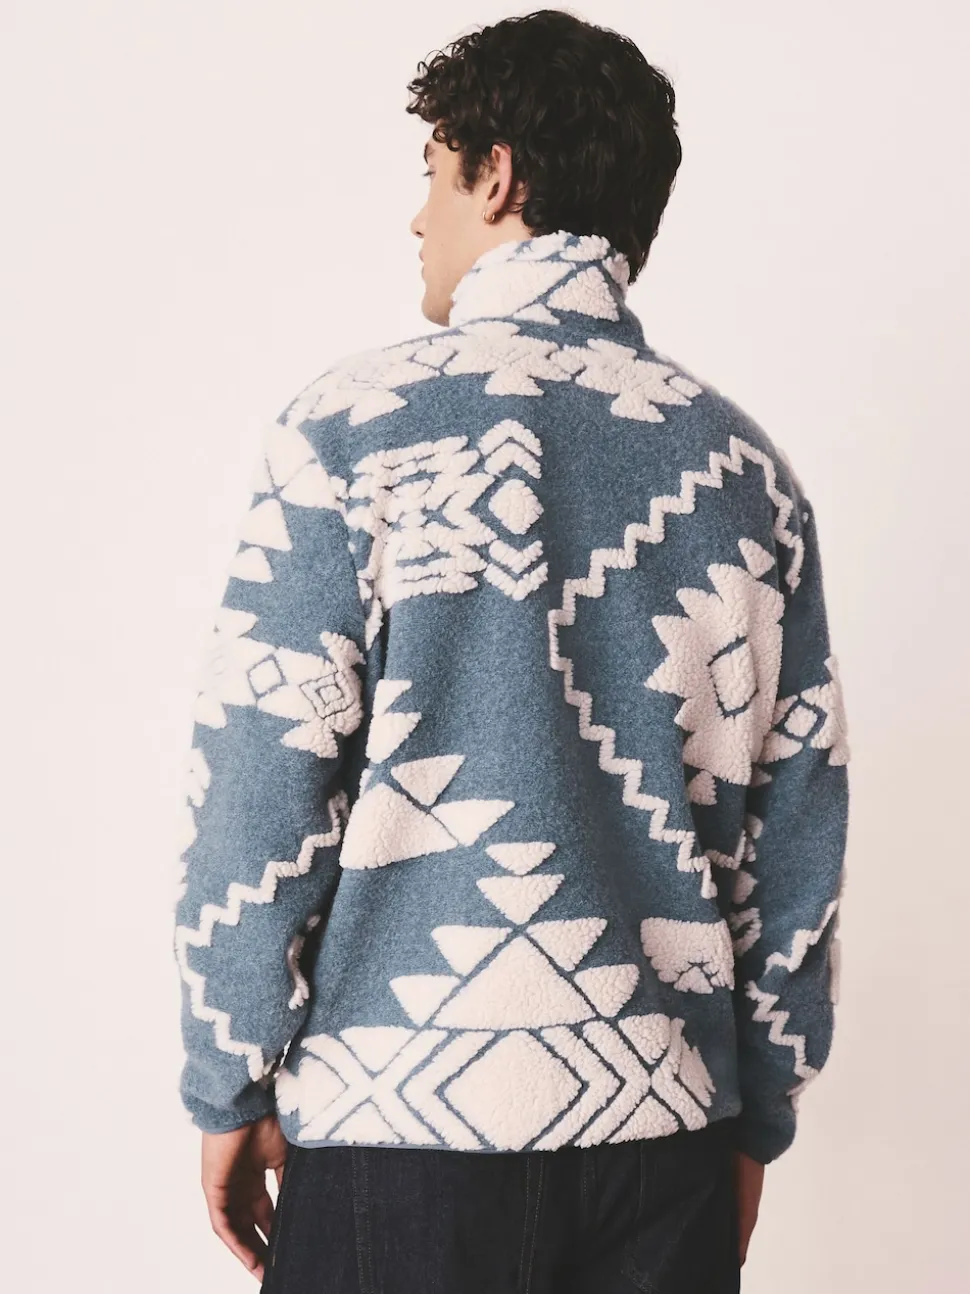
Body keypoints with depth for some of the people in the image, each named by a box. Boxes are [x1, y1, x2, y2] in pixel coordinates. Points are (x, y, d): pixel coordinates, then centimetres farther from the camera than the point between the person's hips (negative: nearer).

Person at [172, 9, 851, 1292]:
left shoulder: (357, 425, -8)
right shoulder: (746, 465, 3)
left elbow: (262, 789, -10)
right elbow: (797, 831, 5)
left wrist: (230, 1088, 2)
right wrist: (758, 1119, 15)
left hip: (406, 1111, -3)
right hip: (669, 1121, 4)